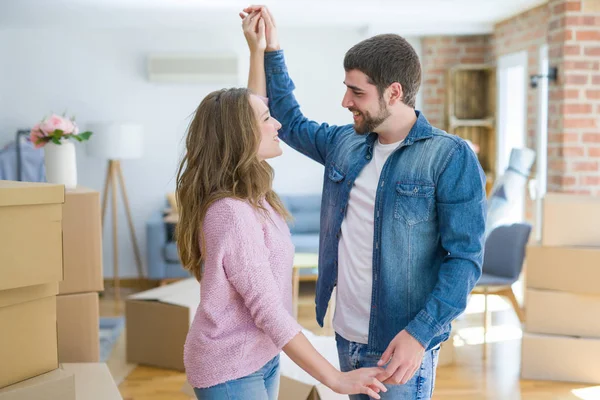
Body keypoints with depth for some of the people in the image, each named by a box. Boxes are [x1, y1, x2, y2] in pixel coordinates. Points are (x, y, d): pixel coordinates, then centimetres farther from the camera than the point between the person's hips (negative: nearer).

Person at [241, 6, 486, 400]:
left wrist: (420, 334, -24)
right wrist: (271, 49, 15)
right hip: (346, 334, 6)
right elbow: (290, 122, 23)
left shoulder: (451, 159, -14)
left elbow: (465, 258, -16)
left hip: (400, 343, -6)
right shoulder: (344, 143, 5)